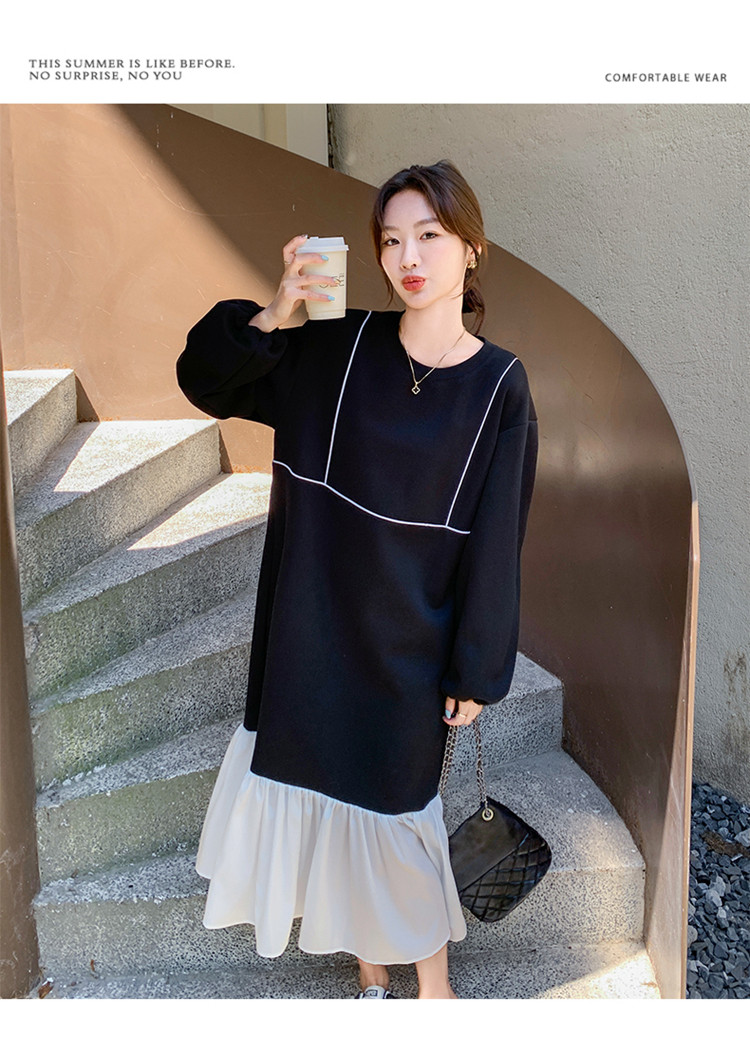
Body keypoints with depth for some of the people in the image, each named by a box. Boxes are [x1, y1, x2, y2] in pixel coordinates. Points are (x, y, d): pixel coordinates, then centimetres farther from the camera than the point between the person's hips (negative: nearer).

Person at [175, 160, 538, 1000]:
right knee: (328, 785, 16)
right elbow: (204, 381, 0)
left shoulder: (498, 385, -9)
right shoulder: (337, 349, -4)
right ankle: (369, 965, 43)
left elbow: (494, 538, -7)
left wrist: (476, 672, -4)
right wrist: (271, 317, -19)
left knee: (397, 797, 10)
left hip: (409, 639, -3)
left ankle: (431, 977, 40)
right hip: (315, 623, 3)